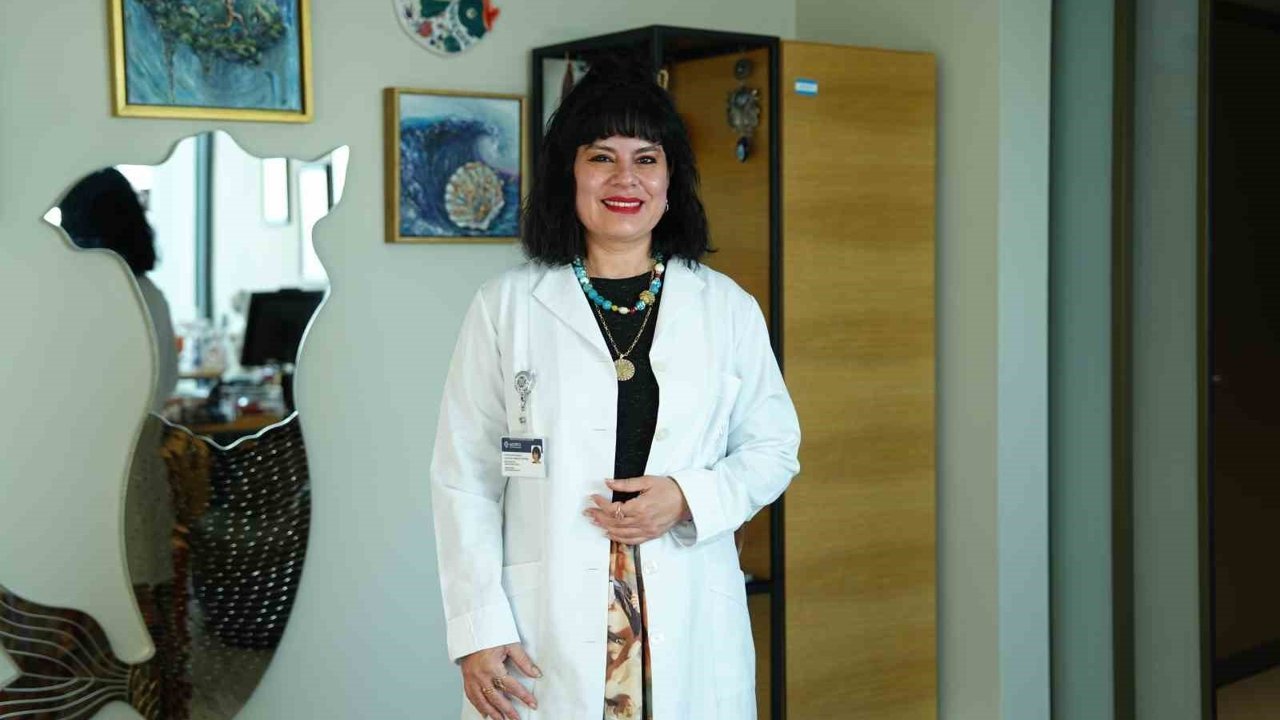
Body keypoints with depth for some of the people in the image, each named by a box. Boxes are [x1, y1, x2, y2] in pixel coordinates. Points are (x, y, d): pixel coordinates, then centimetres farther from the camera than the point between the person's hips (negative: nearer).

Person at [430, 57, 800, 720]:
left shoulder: (728, 308, 6)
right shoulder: (505, 306, 1)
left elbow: (774, 447, 10)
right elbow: (463, 478, 0)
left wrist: (689, 497, -9)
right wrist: (477, 632, -7)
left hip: (688, 628, 2)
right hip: (544, 629, -1)